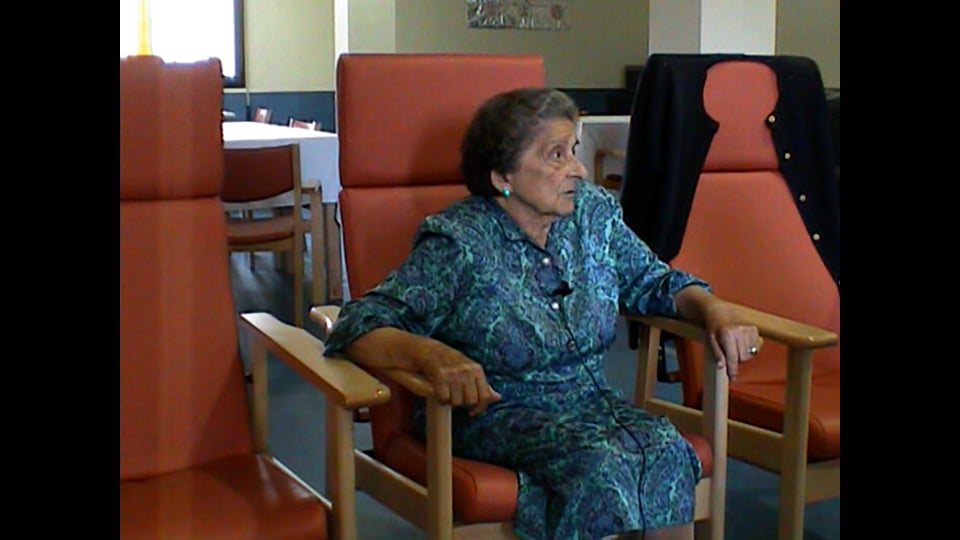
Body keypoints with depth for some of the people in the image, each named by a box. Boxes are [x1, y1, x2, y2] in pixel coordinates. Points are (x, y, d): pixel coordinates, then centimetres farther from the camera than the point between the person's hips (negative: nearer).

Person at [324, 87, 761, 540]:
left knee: (667, 451, -25)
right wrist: (433, 355, -43)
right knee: (600, 463, -32)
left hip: (588, 401, 5)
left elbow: (654, 281, 16)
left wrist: (714, 312, -5)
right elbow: (358, 325, -22)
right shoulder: (458, 243, -15)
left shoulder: (593, 212, 3)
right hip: (494, 413, -5)